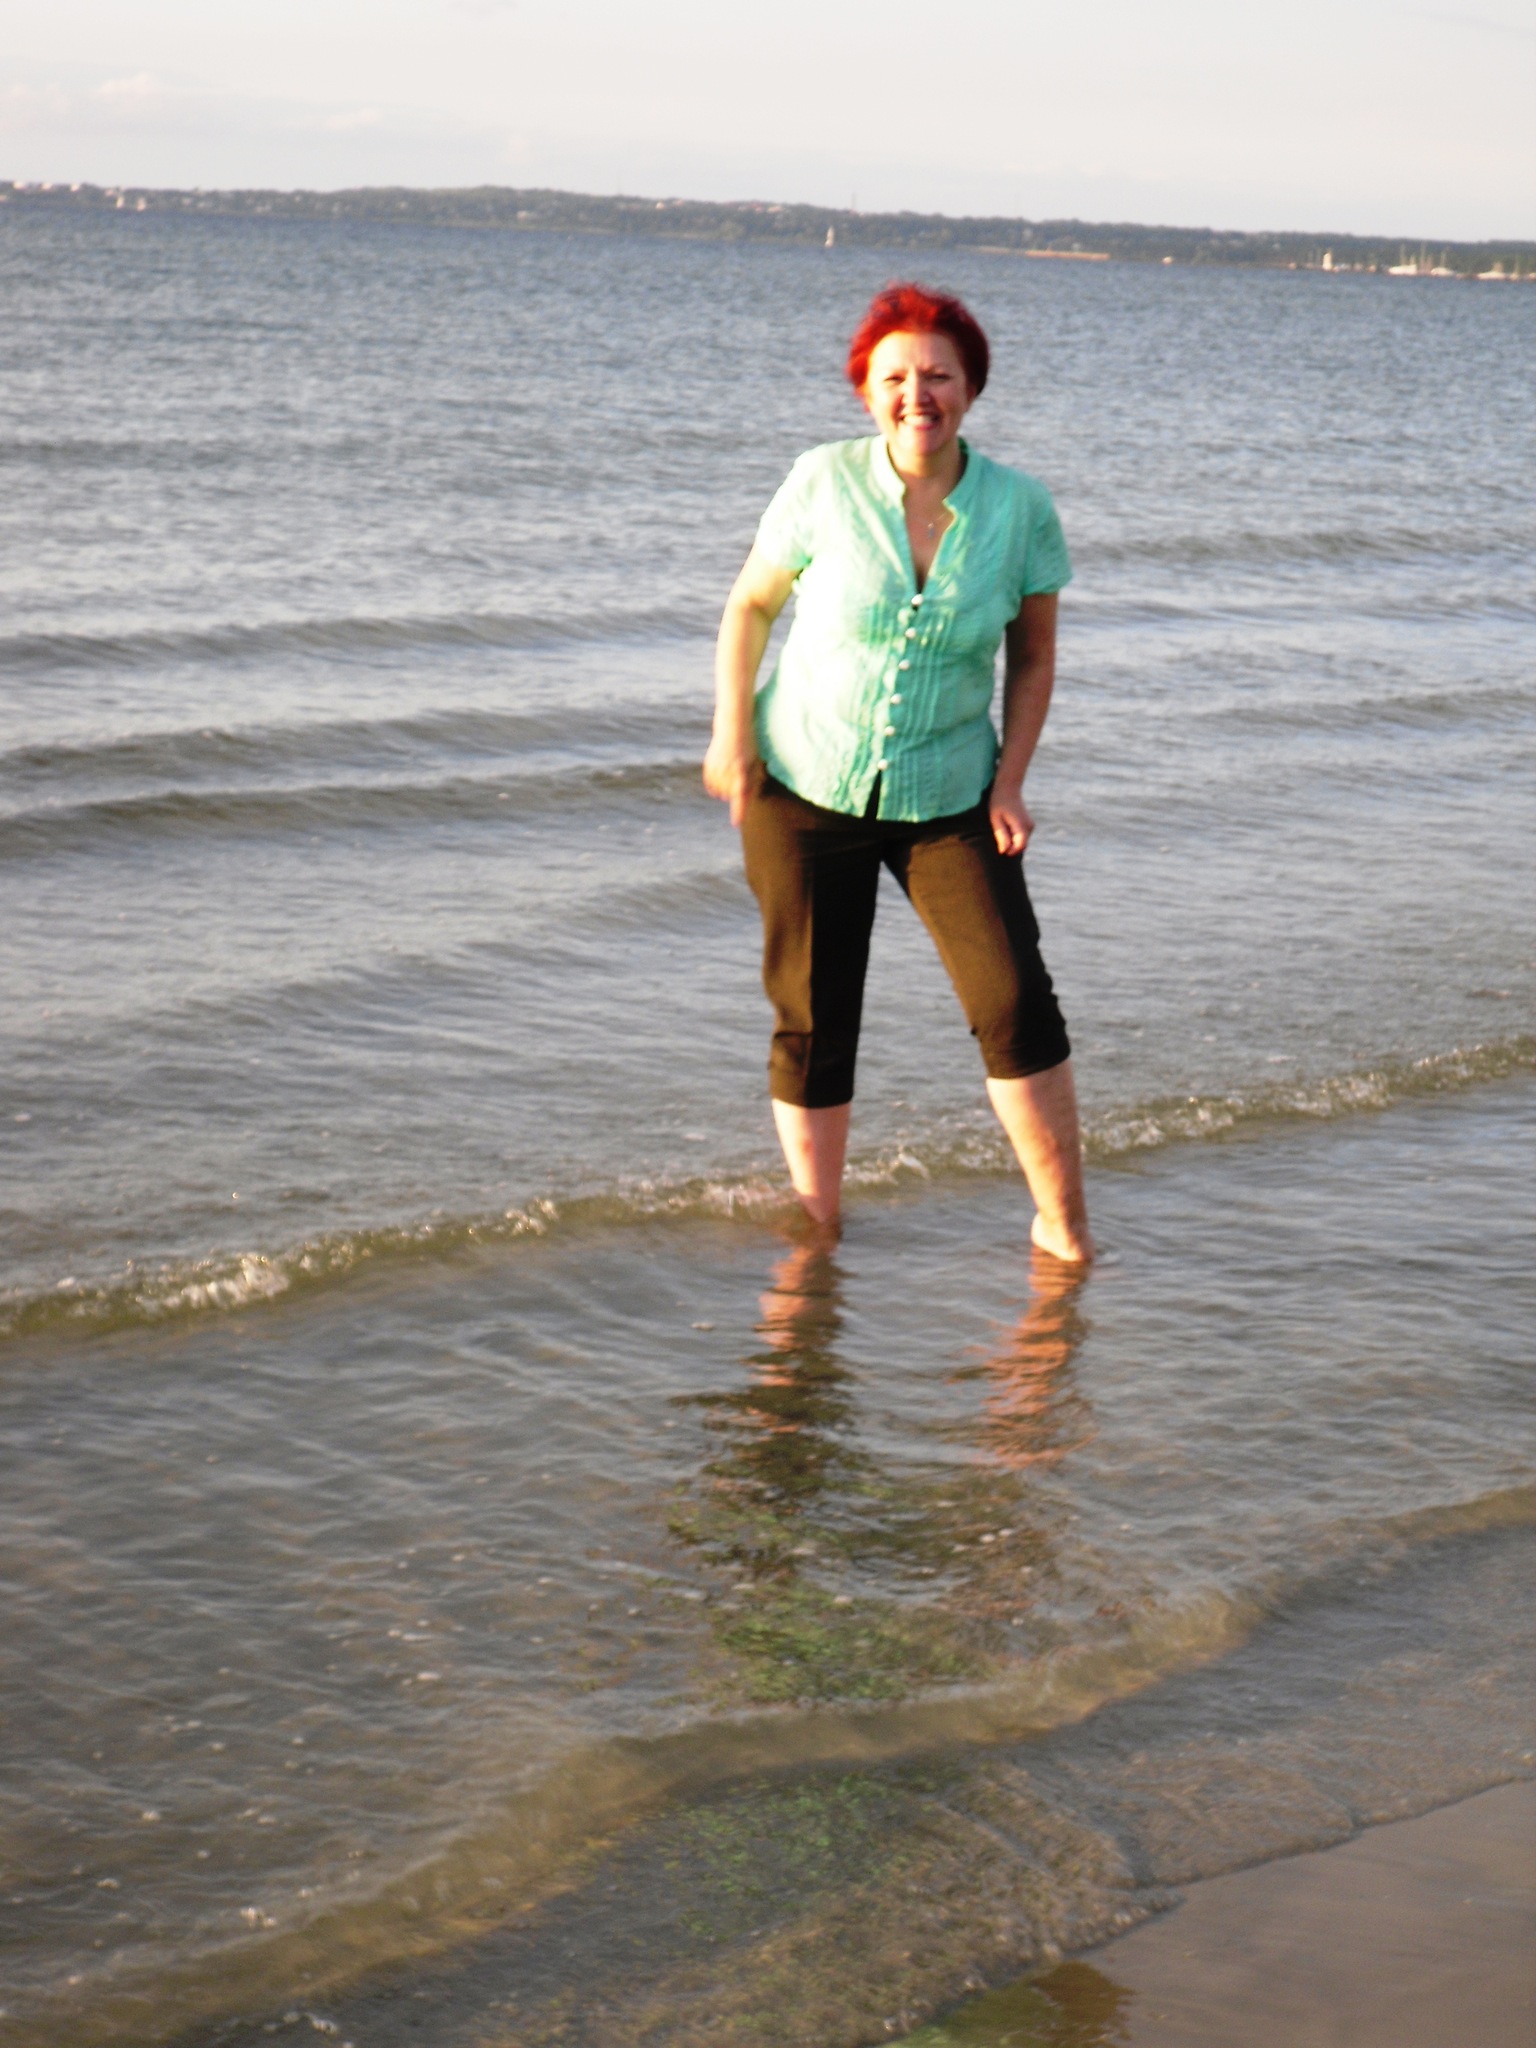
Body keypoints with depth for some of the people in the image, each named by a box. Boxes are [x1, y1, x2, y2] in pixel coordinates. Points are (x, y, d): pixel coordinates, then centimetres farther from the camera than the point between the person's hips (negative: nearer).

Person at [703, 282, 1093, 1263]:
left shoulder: (1020, 507, -8)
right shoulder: (823, 484, -11)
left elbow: (1033, 654, 5)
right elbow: (752, 605, 3)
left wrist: (1011, 782, -2)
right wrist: (732, 738, -3)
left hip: (948, 797, 1)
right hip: (803, 785, 0)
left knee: (1016, 1002, -9)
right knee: (812, 1022, 4)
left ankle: (1065, 1227, 4)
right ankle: (814, 1225, 21)